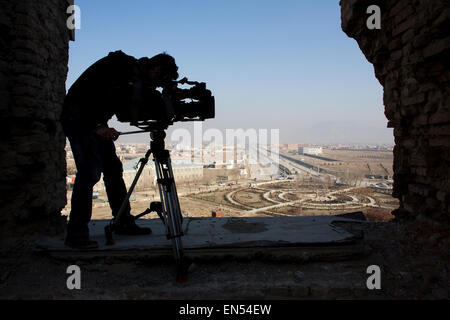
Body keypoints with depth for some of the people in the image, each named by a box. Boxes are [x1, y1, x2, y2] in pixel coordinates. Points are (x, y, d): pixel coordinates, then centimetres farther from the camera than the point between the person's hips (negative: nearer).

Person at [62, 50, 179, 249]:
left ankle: (124, 223, 13)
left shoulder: (138, 80, 6)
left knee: (113, 169, 5)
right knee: (89, 171, -17)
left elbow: (126, 111, 10)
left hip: (97, 122, 9)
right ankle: (76, 234, -10)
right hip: (78, 118, -9)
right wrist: (97, 127, -26)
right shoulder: (116, 66, -20)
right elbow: (83, 93, -24)